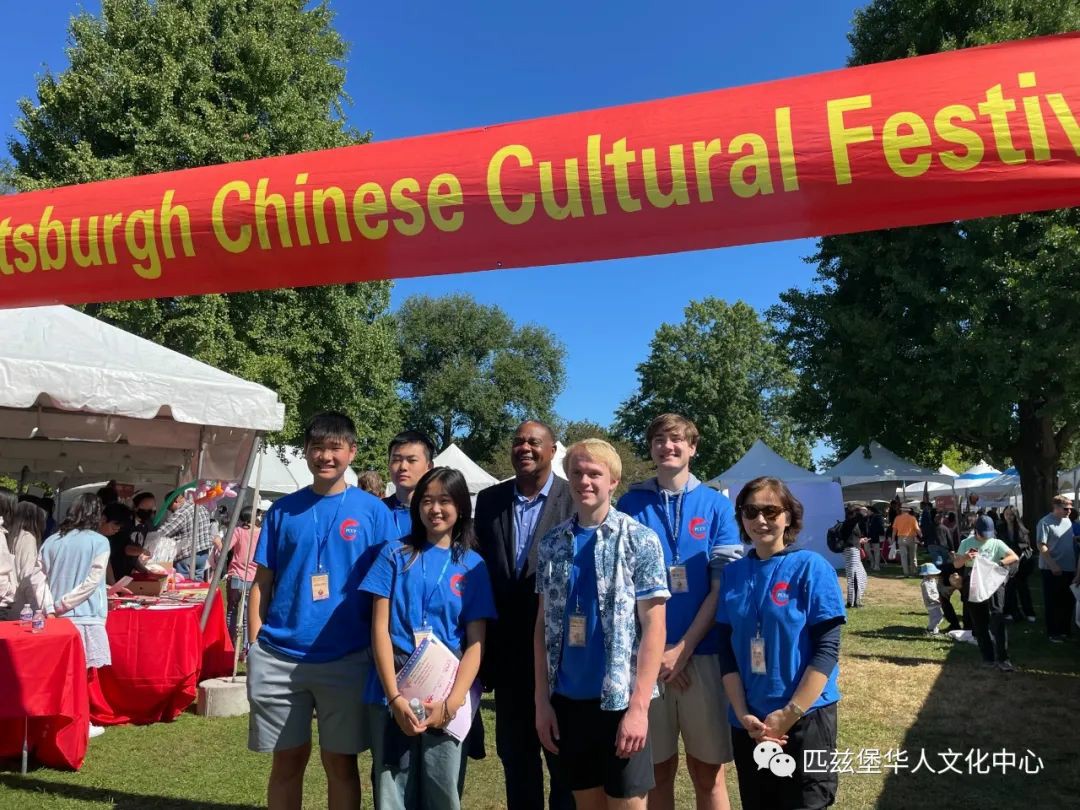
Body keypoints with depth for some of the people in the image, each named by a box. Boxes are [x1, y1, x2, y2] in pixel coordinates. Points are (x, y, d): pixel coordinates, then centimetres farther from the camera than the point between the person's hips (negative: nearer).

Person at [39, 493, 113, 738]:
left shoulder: (51, 541, 7)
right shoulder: (99, 541, -6)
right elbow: (92, 581, -12)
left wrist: (50, 608, 0)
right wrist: (63, 604, -9)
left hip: (56, 617, 4)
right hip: (84, 617, -4)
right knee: (81, 673, 5)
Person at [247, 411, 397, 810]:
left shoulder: (372, 510, 0)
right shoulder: (283, 510, 5)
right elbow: (262, 582, 7)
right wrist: (254, 645, 0)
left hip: (347, 658, -2)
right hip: (279, 657, 2)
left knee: (341, 763, 10)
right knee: (287, 759, 14)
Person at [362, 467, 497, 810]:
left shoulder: (473, 565, 5)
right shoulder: (396, 553, 4)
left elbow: (476, 642, 1)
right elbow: (379, 628, -1)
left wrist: (452, 702, -12)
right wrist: (395, 696, -11)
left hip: (449, 691, 0)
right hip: (397, 688, 0)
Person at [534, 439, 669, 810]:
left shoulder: (640, 540, -7)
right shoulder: (551, 544, 5)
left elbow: (653, 626, -9)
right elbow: (544, 625, 8)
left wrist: (638, 706, -15)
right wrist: (542, 699, 3)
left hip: (621, 699, -4)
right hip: (568, 699, 4)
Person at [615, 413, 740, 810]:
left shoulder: (717, 505, 1)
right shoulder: (631, 504, 1)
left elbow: (722, 586, -3)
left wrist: (683, 649, -10)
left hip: (702, 652, 0)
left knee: (707, 770, 10)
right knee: (657, 769, 11)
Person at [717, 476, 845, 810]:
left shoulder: (811, 568, -8)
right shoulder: (732, 574, 2)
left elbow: (827, 650, -11)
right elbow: (727, 651, 3)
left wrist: (789, 714, -15)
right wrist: (743, 714, -7)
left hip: (806, 718, -3)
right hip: (748, 723, 4)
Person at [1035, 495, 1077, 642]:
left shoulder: (1068, 521, 8)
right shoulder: (1045, 522, -14)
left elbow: (1071, 540, 18)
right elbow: (1041, 545, -18)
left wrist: (1075, 564, 13)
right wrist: (1053, 565, -22)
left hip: (1069, 568, 7)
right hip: (1052, 569, -7)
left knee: (1068, 600, 14)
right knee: (1053, 602, 3)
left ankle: (1065, 629, 28)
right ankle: (1053, 632, 13)